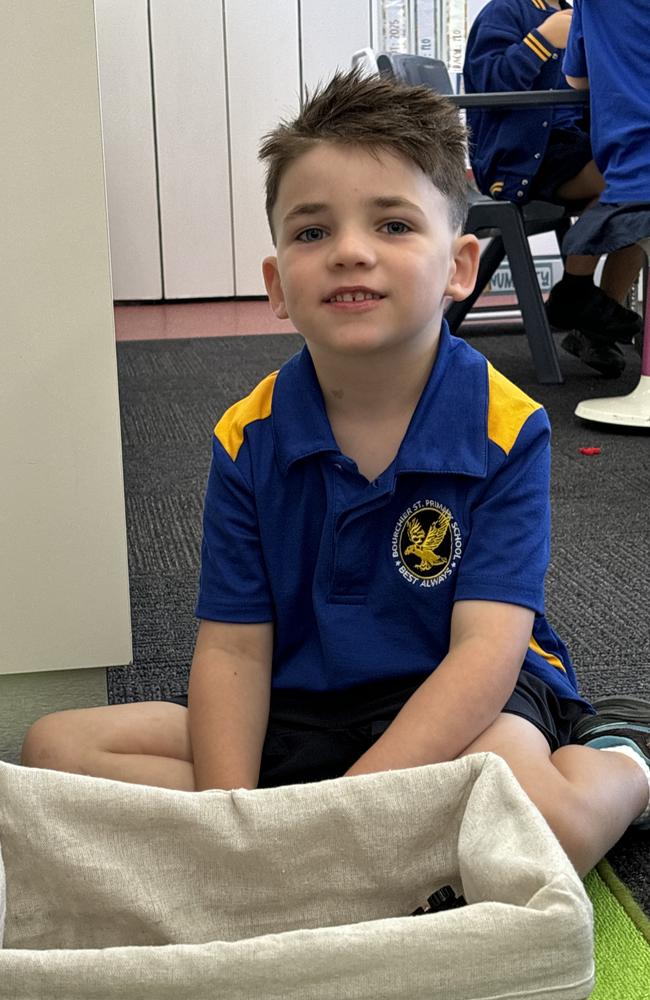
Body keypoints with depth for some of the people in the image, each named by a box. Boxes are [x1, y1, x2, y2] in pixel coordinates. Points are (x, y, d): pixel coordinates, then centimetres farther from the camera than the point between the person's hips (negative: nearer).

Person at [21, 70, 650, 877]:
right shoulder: (249, 440, -4)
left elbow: (487, 648, -21)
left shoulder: (505, 429, -13)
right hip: (302, 711, 5)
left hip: (456, 702, -4)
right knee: (59, 746, -12)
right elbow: (233, 649, -6)